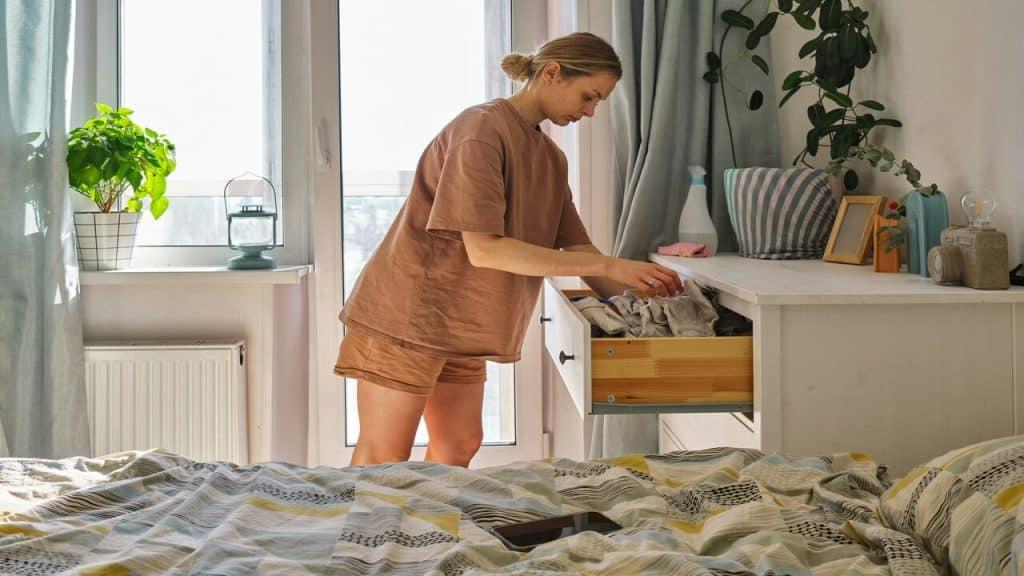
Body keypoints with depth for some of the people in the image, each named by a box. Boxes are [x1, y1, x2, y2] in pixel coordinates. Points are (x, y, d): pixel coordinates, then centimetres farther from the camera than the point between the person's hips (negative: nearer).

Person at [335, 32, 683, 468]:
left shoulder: (551, 158, 9)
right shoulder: (482, 130, -18)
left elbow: (576, 248, 10)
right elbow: (484, 249, -25)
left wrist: (637, 280, -9)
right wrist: (608, 265, -25)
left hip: (460, 325, 9)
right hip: (408, 314, -9)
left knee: (459, 447, 10)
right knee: (383, 461, -4)